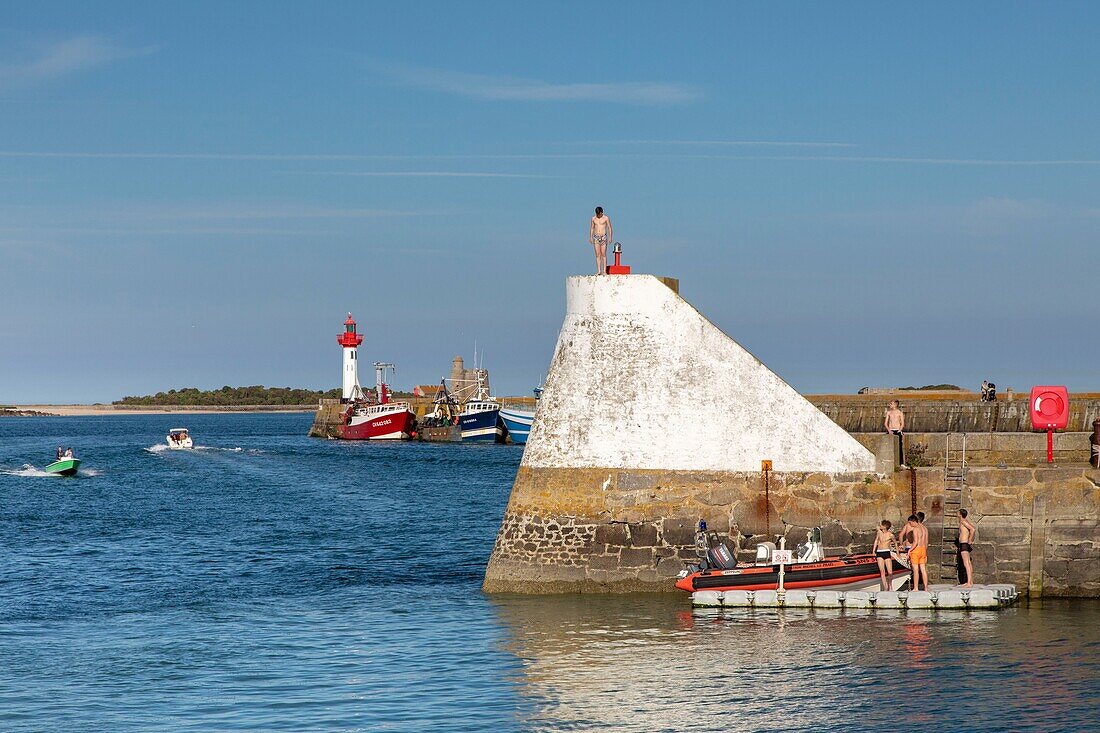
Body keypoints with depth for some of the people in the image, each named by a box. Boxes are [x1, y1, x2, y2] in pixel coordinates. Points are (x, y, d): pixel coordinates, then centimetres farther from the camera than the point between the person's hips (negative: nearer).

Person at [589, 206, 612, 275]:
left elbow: (609, 228, 0)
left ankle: (604, 271, -6)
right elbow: (592, 228, 16)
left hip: (603, 237, -3)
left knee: (603, 254, -6)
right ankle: (598, 271, 2)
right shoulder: (593, 219, 8)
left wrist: (610, 237, -7)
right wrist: (590, 237, 8)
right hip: (596, 237, 3)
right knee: (597, 255, 1)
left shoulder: (606, 218, -1)